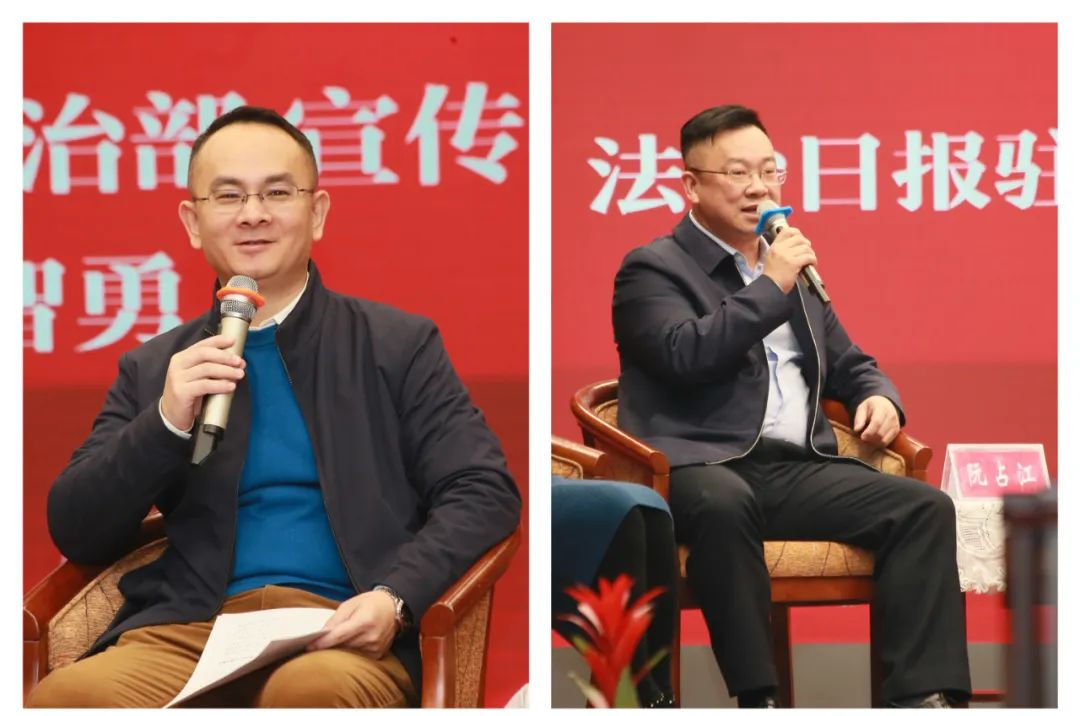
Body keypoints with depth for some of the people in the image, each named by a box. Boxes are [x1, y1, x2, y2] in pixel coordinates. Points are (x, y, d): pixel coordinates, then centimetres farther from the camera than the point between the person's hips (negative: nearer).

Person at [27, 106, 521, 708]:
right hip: (189, 631, 2)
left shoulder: (398, 344, 12)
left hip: (342, 633, -2)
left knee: (316, 688, -39)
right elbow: (76, 534, 12)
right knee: (64, 697, -31)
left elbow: (485, 494, 5)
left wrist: (395, 598, -13)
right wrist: (166, 423, -5)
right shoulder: (155, 369, 18)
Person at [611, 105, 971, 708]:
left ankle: (923, 696, -25)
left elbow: (851, 364, 31)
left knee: (925, 507, -17)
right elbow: (685, 357, -15)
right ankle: (758, 696, -35)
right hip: (702, 468, -6)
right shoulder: (653, 269, 4)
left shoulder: (791, 271, 24)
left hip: (799, 469, 6)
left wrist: (880, 398, 7)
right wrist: (772, 287, -10)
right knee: (725, 503, -41)